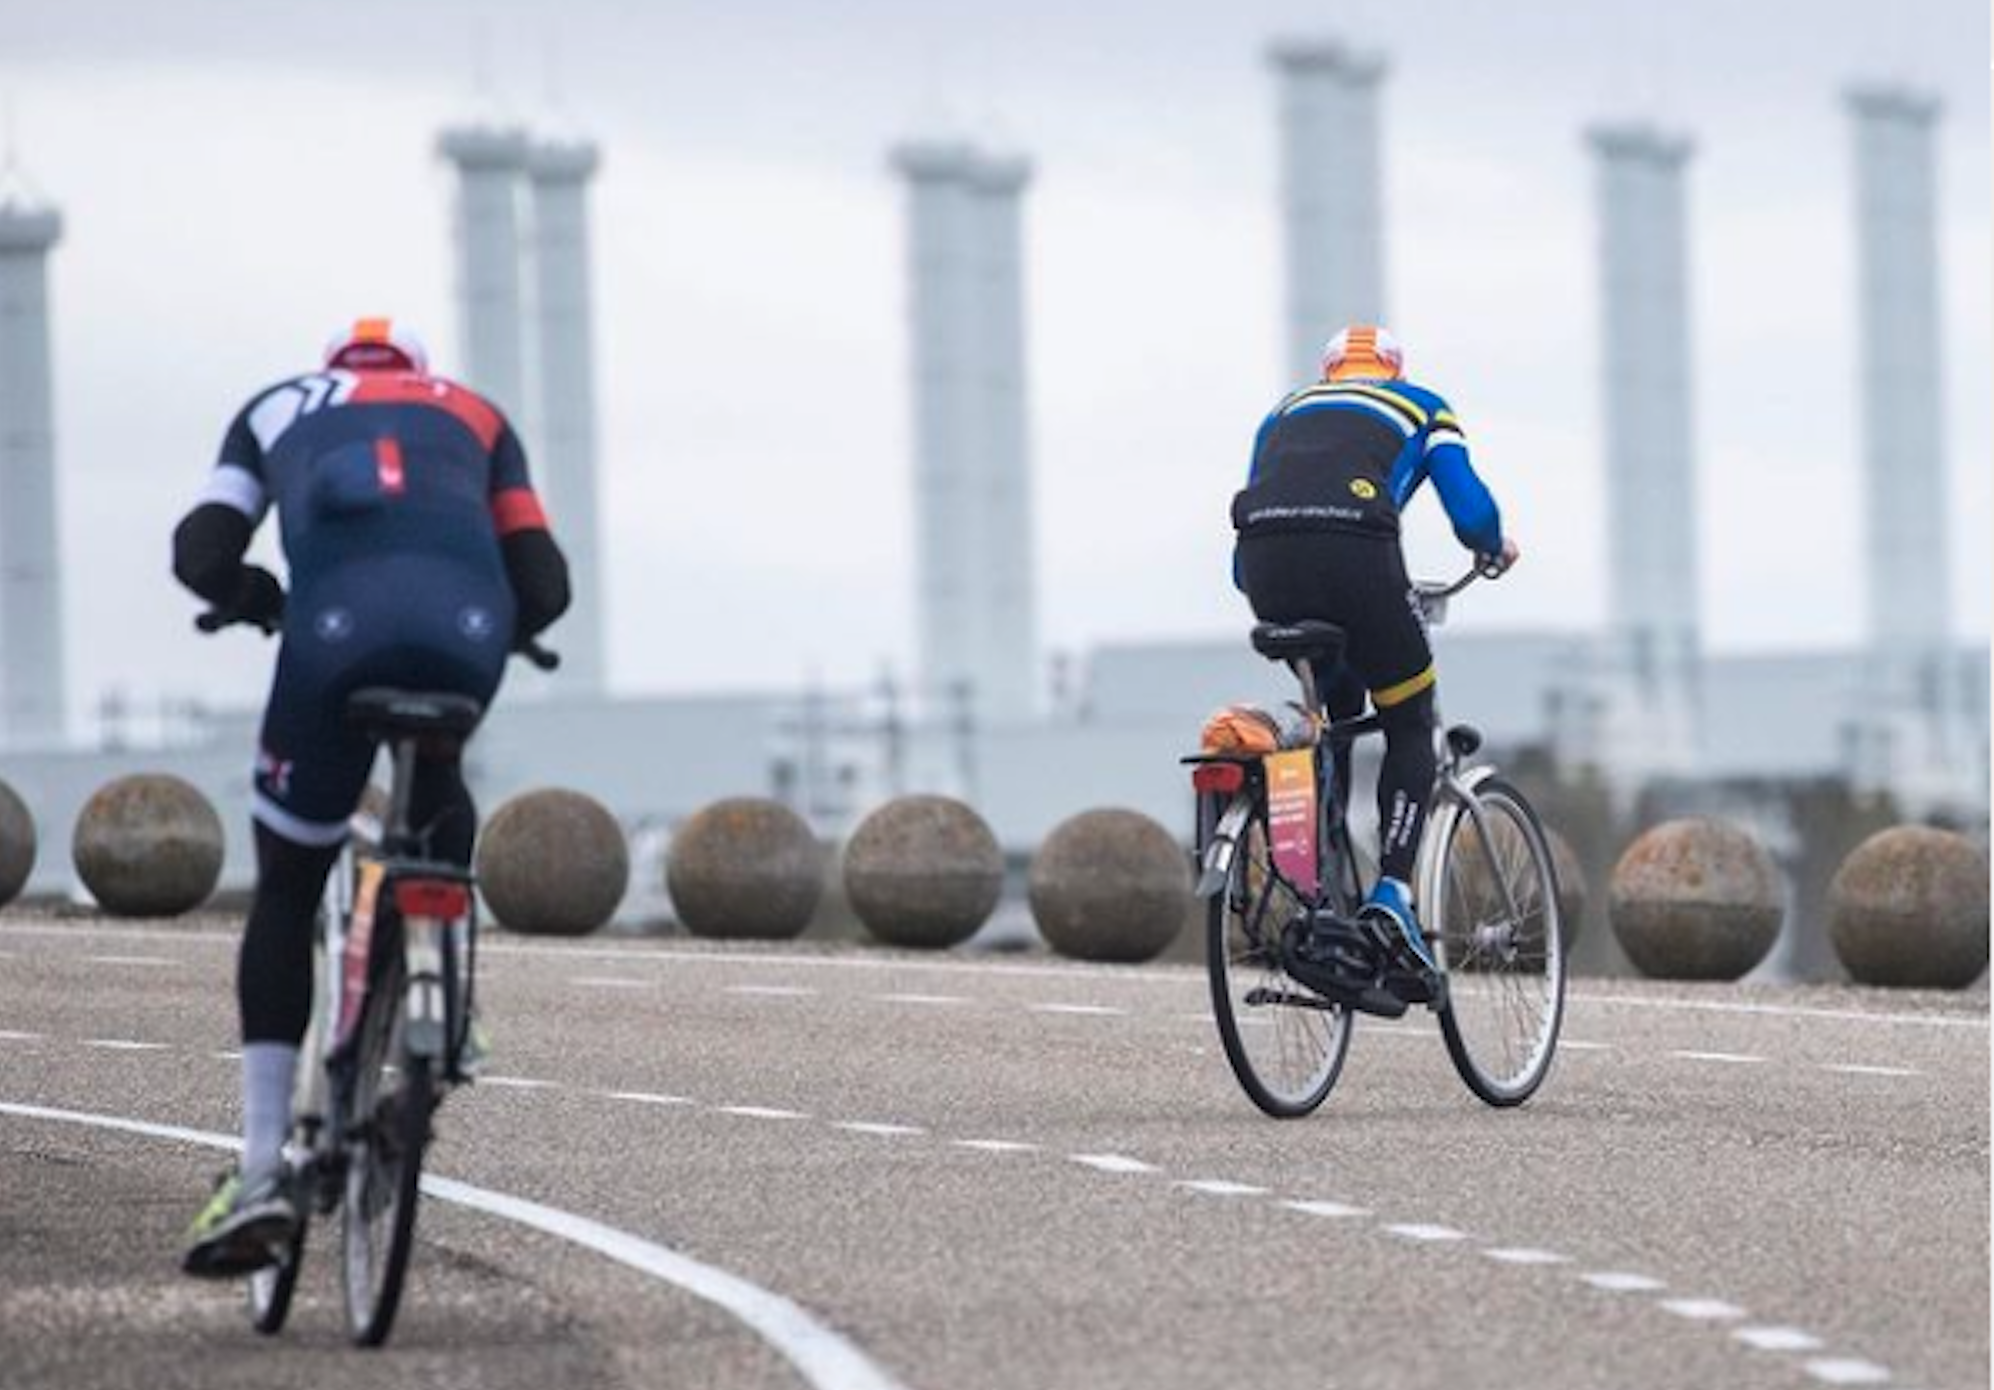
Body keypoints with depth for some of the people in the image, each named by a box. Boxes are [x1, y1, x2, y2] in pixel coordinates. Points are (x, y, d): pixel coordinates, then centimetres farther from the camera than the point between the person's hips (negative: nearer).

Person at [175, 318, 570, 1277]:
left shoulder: (280, 408, 33)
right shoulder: (476, 416, 36)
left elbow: (201, 555, 17)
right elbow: (544, 586, 22)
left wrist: (261, 604, 38)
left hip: (339, 629, -1)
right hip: (467, 626, 1)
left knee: (285, 893, 13)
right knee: (436, 793, 37)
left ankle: (261, 1171, 5)